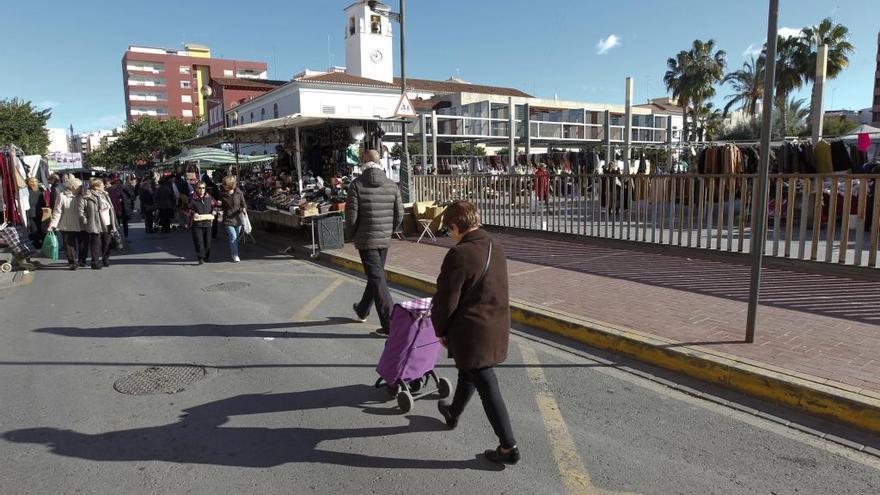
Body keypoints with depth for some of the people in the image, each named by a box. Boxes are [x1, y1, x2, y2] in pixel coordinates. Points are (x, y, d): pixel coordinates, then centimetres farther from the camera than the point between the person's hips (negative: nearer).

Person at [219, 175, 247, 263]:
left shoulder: (239, 193, -3)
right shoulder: (222, 194, -1)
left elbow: (243, 204, 2)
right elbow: (222, 206, 12)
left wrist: (244, 208, -19)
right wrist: (218, 204, -9)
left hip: (238, 218, 1)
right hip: (228, 219, -1)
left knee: (236, 237, 13)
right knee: (233, 237, -12)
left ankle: (233, 253, 32)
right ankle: (235, 255, -7)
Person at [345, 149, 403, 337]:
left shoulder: (357, 185, -11)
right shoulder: (392, 185, 0)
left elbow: (351, 215, -12)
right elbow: (399, 215, 2)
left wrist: (350, 236, 5)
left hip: (366, 239, -5)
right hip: (385, 240, 5)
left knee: (377, 280, -3)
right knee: (375, 275, 21)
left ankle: (389, 324, -5)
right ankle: (362, 310, 42)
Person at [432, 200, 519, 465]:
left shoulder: (459, 255, -22)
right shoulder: (497, 248, 3)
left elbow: (446, 300, -18)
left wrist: (440, 330, -1)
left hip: (472, 331, -8)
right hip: (498, 326, 8)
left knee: (487, 387, 2)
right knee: (468, 373, 28)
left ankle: (509, 447, 11)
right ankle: (453, 413, 50)